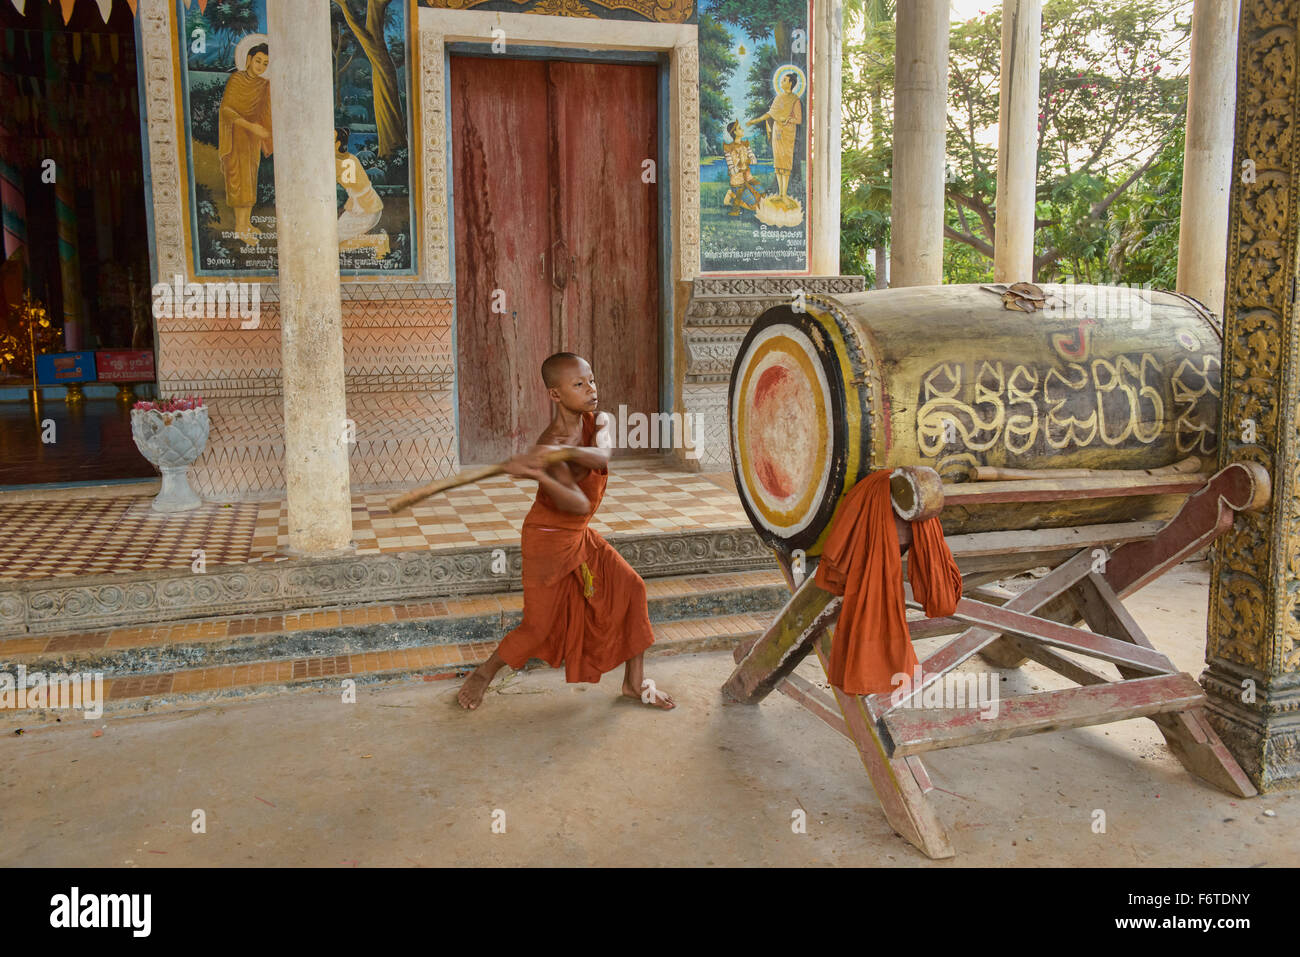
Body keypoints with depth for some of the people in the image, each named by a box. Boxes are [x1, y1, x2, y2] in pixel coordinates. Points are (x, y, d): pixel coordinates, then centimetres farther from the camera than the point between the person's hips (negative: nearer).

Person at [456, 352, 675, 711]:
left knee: (631, 588, -1)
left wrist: (562, 451, -46)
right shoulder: (551, 444, -24)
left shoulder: (599, 421, -5)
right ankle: (484, 674, 24)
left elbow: (601, 456, -29)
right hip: (548, 538, -7)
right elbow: (578, 503, -36)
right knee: (539, 626, -2)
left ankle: (635, 682, 11)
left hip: (579, 535, 7)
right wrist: (537, 474, -51)